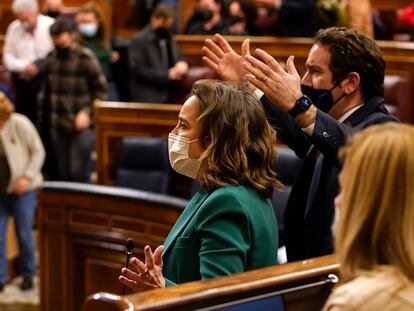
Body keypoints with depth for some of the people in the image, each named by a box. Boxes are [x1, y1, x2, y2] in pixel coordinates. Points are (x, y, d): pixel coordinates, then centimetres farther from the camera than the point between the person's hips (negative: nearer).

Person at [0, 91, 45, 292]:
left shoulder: (19, 124, -15)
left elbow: (38, 151, -7)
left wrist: (27, 177, -15)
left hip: (22, 190, -3)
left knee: (24, 234, 7)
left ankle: (28, 275, 26)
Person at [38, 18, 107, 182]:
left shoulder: (86, 58, -9)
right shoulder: (51, 59, 7)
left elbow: (100, 89, -7)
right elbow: (46, 91, 15)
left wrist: (87, 112, -17)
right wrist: (43, 118, 14)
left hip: (81, 125, -5)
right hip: (58, 126, 5)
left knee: (78, 173, -7)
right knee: (62, 173, 11)